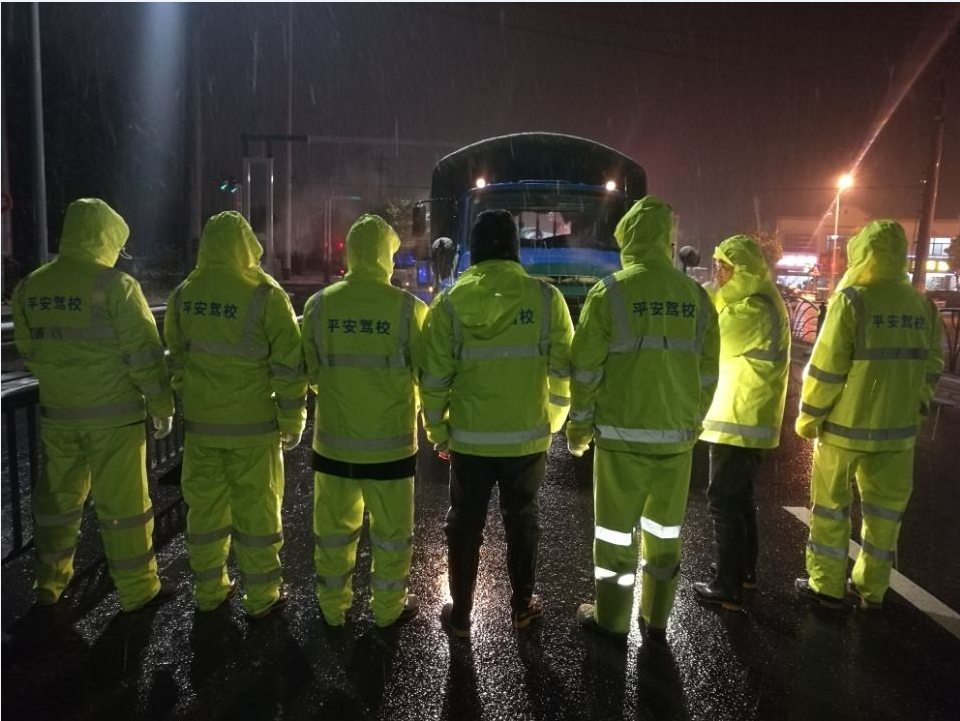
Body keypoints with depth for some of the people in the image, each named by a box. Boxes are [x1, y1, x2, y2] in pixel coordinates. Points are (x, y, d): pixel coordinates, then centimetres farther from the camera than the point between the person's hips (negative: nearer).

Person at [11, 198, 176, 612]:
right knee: (122, 502, 4)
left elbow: (28, 351, 13)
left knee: (57, 497, 19)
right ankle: (138, 591, 15)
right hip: (113, 414, -6)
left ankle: (49, 584, 33)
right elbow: (144, 354, -15)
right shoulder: (115, 285, -14)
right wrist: (162, 407, -6)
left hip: (57, 413, 6)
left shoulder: (30, 286, 5)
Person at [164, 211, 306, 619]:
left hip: (200, 422, 5)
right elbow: (288, 366, -13)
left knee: (204, 504, 16)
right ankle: (261, 597, 18)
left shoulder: (184, 294, 2)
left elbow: (175, 359, 12)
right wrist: (292, 423, -4)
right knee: (256, 508, 7)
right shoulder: (264, 295, -13)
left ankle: (208, 590, 29)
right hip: (253, 424, -4)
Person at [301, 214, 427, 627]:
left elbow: (308, 371, 0)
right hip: (390, 442, -2)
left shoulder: (319, 305, -7)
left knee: (334, 525, 18)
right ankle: (388, 608, 29)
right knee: (390, 528, 15)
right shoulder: (409, 308, -14)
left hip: (334, 440, 2)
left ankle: (333, 607, 32)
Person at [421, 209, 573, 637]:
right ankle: (522, 607, 32)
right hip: (527, 435, 1)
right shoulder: (545, 297, -7)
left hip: (469, 436, 0)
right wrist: (553, 420, 12)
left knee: (464, 524, 15)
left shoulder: (450, 301, -7)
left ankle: (460, 614, 25)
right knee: (522, 521, 18)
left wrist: (436, 429, 7)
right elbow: (563, 369, -3)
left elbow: (435, 375, -6)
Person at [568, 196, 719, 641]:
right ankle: (656, 618, 28)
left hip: (622, 433, -4)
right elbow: (707, 372, 7)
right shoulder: (696, 296, 3)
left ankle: (612, 618, 22)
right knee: (665, 529, 16)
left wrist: (579, 426, 2)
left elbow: (586, 369, -9)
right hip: (677, 434, 4)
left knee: (616, 529, 9)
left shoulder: (611, 292, -9)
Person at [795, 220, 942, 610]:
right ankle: (871, 588, 26)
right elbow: (931, 366, 8)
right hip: (897, 428, 5)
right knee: (884, 509, 16)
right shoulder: (924, 306, 3)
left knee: (831, 506, 9)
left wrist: (808, 417, -6)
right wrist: (916, 409, 19)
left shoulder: (851, 300, -14)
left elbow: (826, 368, -15)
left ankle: (826, 586, 17)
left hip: (845, 425, -5)